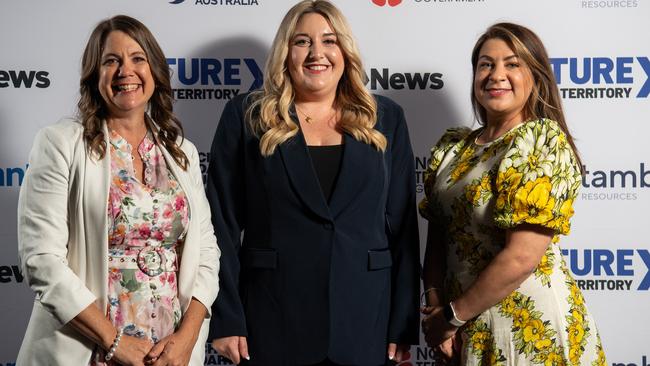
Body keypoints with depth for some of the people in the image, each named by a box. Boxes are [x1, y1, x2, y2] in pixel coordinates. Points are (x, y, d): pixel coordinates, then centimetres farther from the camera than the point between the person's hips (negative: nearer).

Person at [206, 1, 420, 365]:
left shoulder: (385, 119, 7)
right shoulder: (247, 116, 2)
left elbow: (403, 226, 5)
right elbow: (223, 222, -1)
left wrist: (404, 325, 1)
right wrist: (227, 319, -6)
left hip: (364, 324, 2)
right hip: (273, 323, -1)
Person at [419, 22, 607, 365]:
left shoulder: (546, 140, -13)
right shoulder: (451, 147, 5)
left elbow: (521, 256, -20)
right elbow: (437, 235, 7)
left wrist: (452, 316, -12)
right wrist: (435, 306, -7)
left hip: (530, 325, -5)